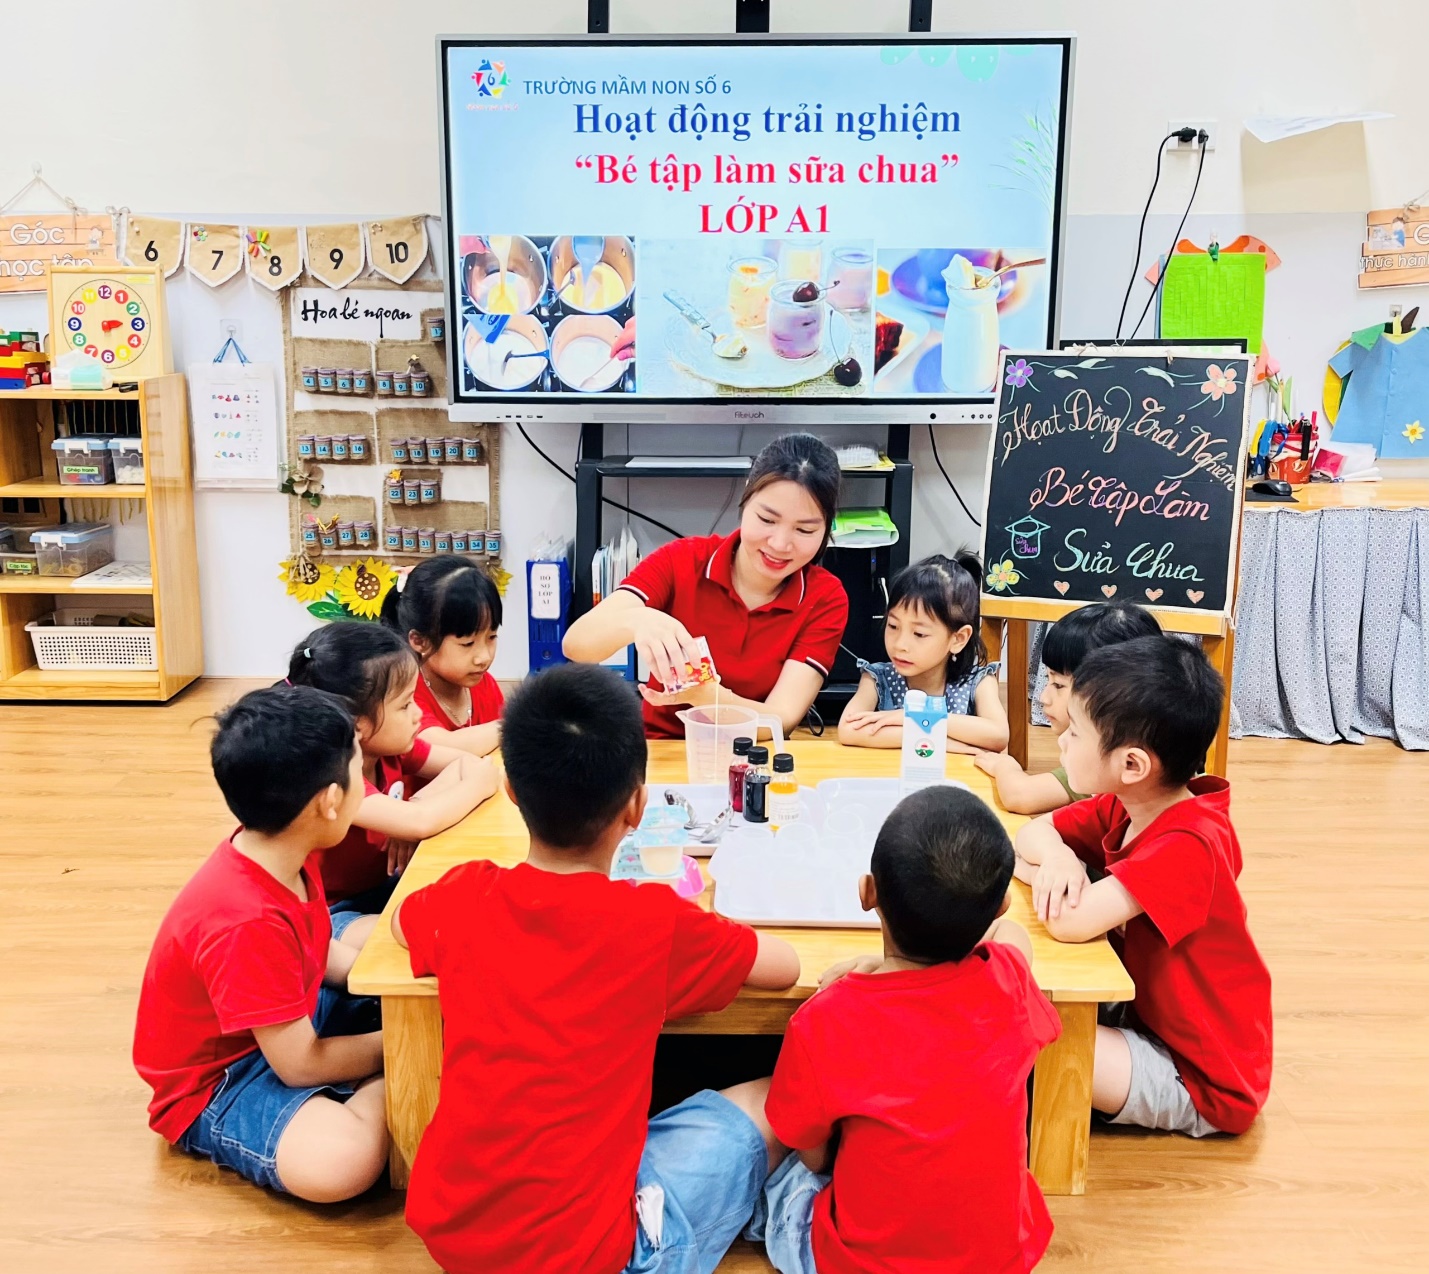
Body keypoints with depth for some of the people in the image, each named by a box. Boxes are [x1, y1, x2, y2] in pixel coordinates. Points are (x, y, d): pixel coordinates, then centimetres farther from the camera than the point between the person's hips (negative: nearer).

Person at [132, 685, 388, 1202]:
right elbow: (302, 1064, -26)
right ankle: (388, 1086, -8)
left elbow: (321, 951, 9)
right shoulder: (246, 923, -35)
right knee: (343, 1159, -36)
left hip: (287, 1018, 9)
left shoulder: (283, 853, -8)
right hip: (215, 1082, -9)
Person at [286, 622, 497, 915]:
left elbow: (469, 763, -1)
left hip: (383, 887, 8)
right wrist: (479, 783, -22)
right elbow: (419, 822, -41)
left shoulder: (392, 747, -6)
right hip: (332, 915, -8)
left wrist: (423, 802, -22)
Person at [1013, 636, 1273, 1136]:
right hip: (1150, 1015, 9)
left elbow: (1069, 922, -41)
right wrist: (1056, 856, -22)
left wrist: (1029, 870, -18)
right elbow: (1034, 832, 3)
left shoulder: (1187, 847, -32)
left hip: (1202, 1080, -8)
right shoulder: (1124, 809, -5)